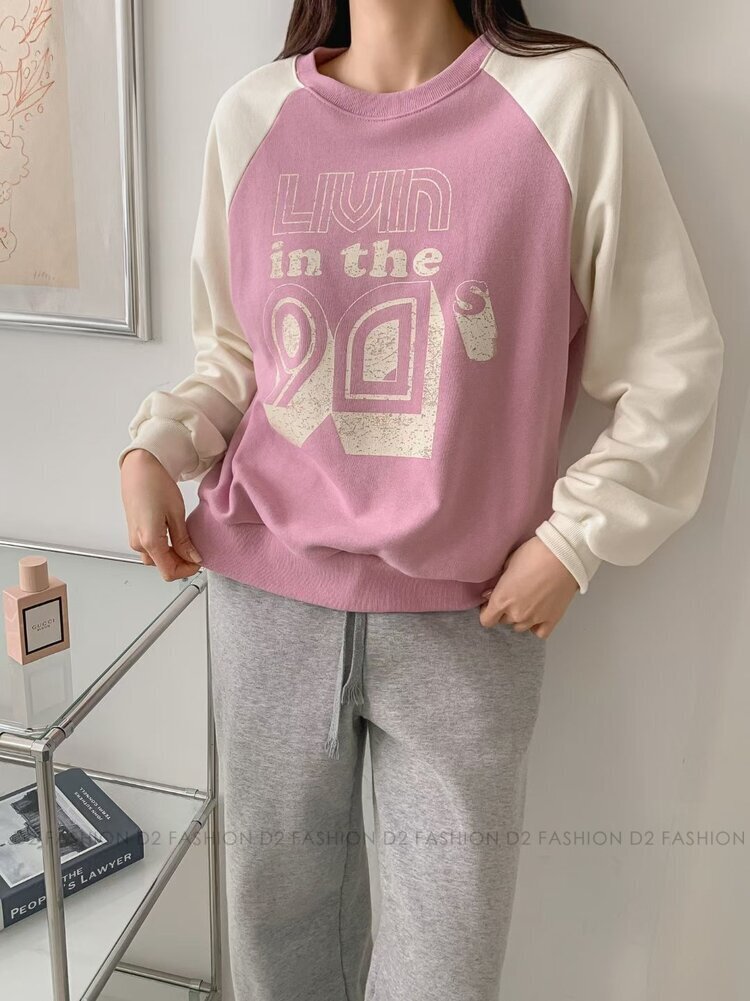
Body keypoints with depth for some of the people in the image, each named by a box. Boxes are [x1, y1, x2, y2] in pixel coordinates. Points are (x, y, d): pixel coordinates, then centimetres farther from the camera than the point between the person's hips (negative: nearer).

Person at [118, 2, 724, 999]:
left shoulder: (568, 98, -6)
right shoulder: (252, 113, 4)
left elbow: (674, 363, -2)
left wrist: (576, 537, -7)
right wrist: (151, 448, -3)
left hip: (470, 617, -2)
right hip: (267, 592, 3)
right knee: (278, 912, 20)